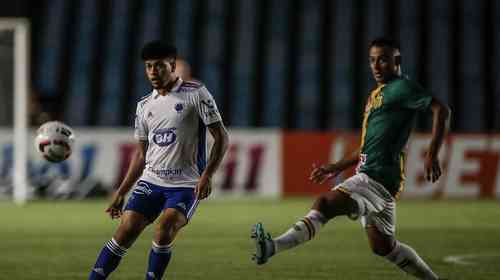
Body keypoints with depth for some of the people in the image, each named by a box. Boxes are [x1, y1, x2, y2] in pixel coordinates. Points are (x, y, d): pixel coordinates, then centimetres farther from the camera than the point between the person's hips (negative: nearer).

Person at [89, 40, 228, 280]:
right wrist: (121, 193, 15)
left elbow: (221, 138, -4)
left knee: (164, 229, -26)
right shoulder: (144, 105, 12)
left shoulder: (196, 94, -4)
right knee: (124, 233, -10)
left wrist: (206, 175, -16)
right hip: (150, 181, 4)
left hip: (186, 185, -4)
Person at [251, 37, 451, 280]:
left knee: (324, 204, -26)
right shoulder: (376, 95, 22)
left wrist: (432, 156, -23)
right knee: (383, 246, 18)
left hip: (378, 177, -11)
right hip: (368, 174, 11)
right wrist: (336, 168, 26)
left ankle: (272, 247, -40)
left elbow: (441, 110, -16)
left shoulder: (402, 87, -6)